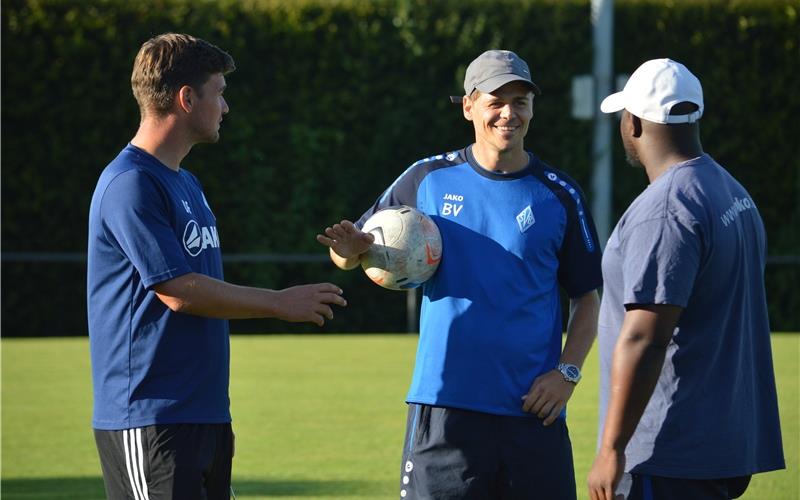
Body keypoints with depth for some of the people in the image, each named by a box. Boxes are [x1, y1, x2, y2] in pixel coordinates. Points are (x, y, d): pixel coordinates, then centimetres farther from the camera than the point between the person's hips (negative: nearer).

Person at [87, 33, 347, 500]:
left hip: (204, 417, 9)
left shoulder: (186, 184, 18)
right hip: (150, 421, -9)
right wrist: (280, 303, -9)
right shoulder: (131, 184, -13)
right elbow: (179, 291, -19)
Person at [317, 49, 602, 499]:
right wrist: (351, 251, -14)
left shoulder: (559, 195, 4)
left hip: (533, 411, 0)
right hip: (445, 407, 0)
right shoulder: (429, 179, 5)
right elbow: (354, 250, 10)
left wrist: (568, 372, -5)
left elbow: (587, 298, 9)